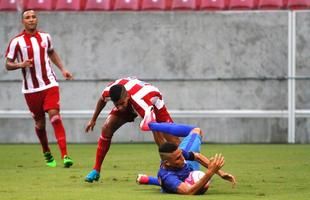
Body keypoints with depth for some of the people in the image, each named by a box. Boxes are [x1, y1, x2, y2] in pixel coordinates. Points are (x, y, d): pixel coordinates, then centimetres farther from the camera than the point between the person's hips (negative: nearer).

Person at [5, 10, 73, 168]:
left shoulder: (45, 37, 6)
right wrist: (21, 64, -21)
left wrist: (62, 69, 17)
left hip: (50, 85, 1)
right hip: (31, 89, -1)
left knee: (55, 116, -14)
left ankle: (64, 155, -20)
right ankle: (47, 153, 31)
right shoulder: (16, 42, -5)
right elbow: (8, 65, -2)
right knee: (40, 123, 7)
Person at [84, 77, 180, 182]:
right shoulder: (108, 91, -35)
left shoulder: (140, 102, -48)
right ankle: (96, 171, -3)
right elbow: (102, 100, -6)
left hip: (153, 103, -4)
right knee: (106, 128, -14)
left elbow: (157, 131, -46)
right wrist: (93, 120, 8)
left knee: (171, 138, -17)